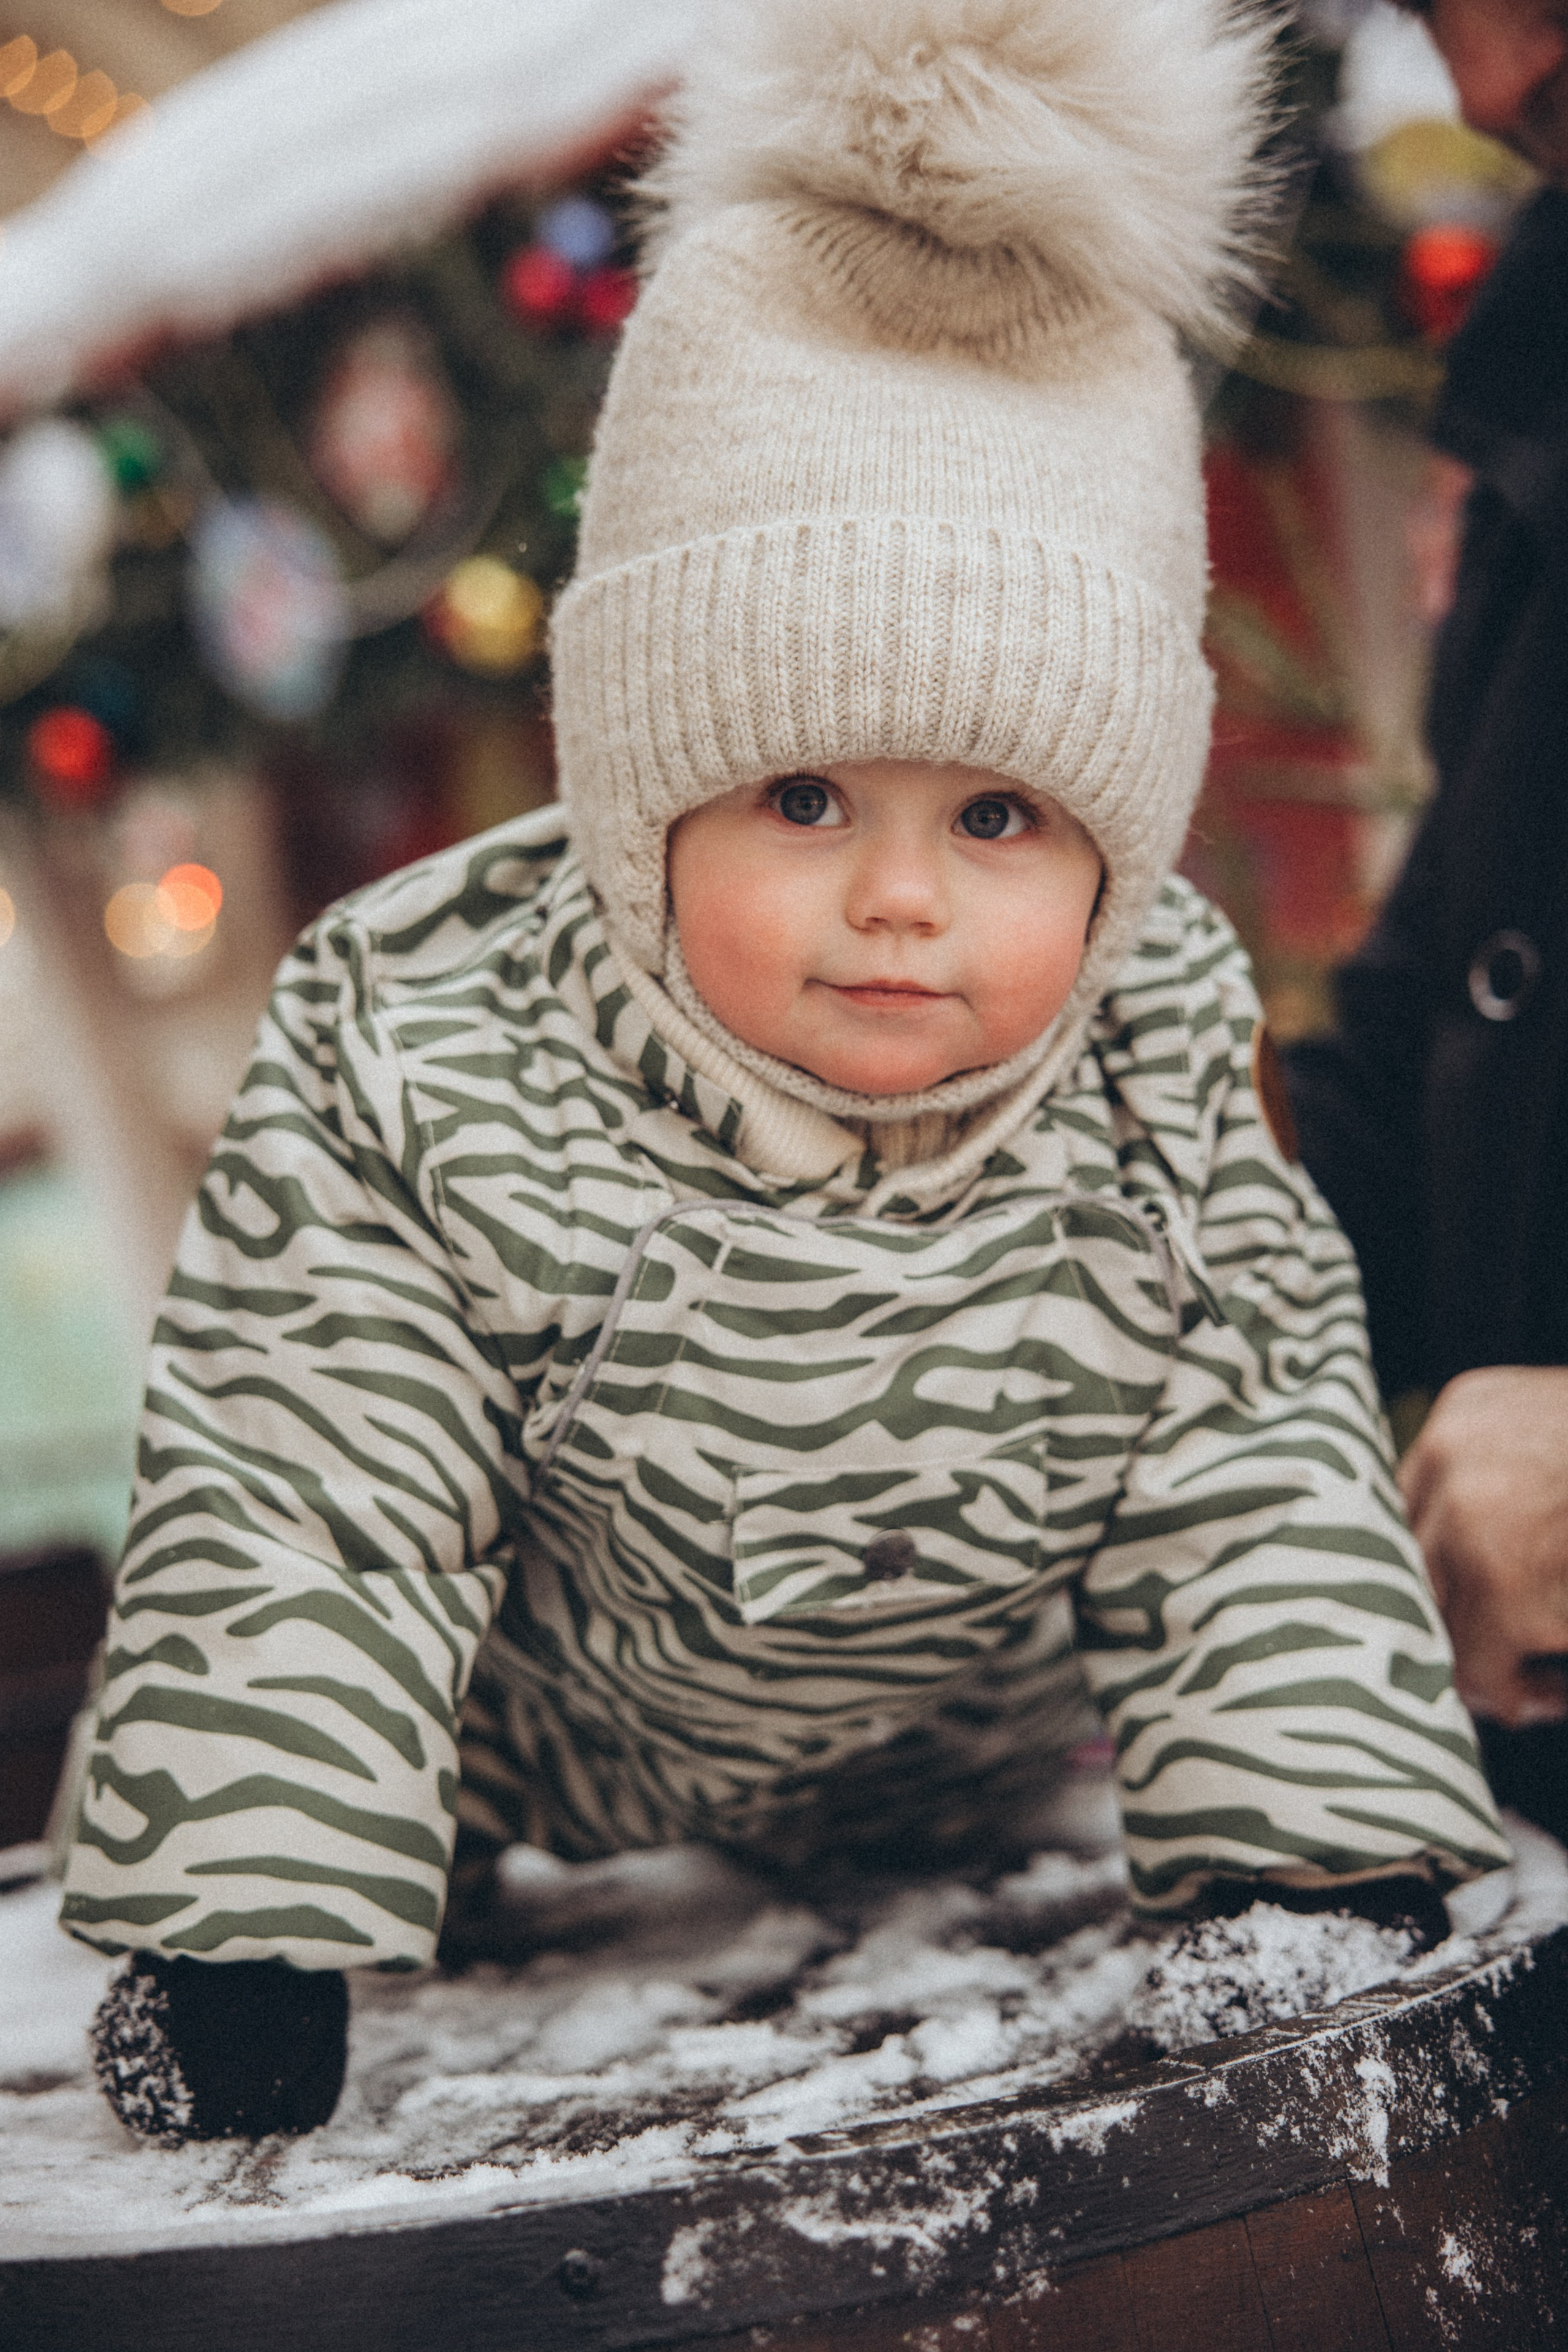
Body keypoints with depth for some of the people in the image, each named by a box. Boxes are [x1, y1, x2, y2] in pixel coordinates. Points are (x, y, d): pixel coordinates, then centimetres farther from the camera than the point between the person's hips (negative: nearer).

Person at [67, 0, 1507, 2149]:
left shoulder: (1161, 1102, -25)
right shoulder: (425, 1076, -35)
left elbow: (1265, 1484, -16)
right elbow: (297, 1498, -31)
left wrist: (1315, 1858, -23)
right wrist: (248, 1927, -32)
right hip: (514, 1756, -1)